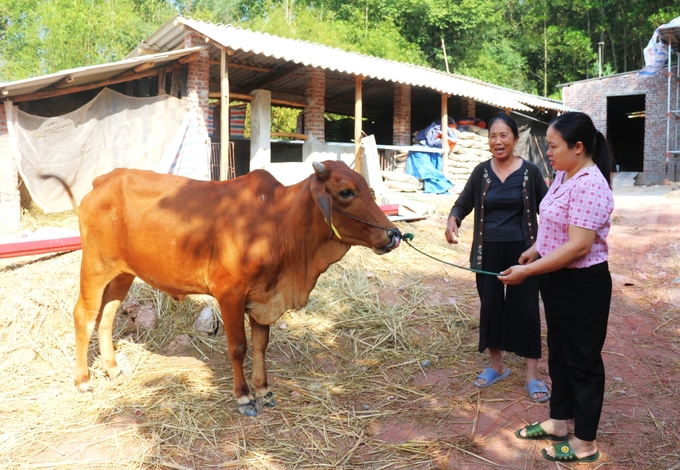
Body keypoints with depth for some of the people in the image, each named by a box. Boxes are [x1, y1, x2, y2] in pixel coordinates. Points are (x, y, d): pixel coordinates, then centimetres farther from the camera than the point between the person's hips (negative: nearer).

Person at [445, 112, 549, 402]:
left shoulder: (530, 171, -3)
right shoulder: (481, 171, 2)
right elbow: (463, 203, 6)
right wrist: (453, 219, -17)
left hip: (522, 250, -2)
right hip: (489, 250, 2)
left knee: (525, 308, 3)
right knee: (490, 305, 11)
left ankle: (532, 375, 16)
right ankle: (497, 366, 30)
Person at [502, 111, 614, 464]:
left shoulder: (589, 185, -24)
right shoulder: (564, 176, 6)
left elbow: (579, 246, -29)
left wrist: (527, 271, -27)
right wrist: (535, 250, 13)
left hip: (582, 285, -9)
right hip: (557, 280, 10)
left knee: (582, 358, 5)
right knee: (558, 352, 19)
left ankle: (585, 442, 22)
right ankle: (558, 422, 36)